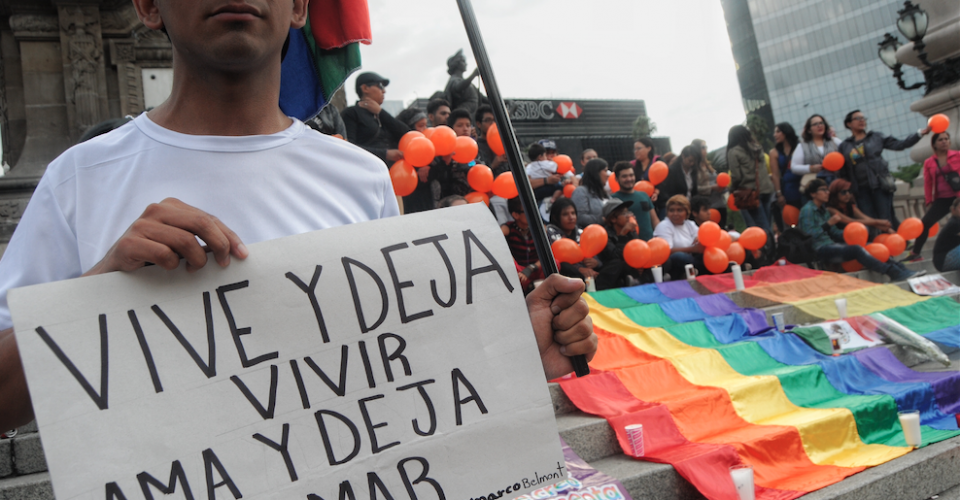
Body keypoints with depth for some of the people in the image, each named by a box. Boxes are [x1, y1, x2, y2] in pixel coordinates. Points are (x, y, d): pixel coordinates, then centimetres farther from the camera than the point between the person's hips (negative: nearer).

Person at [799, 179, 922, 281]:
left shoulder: (823, 210, 20)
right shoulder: (807, 210, -7)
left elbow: (834, 232, 18)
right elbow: (809, 234, -17)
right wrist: (828, 224, -19)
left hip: (830, 245, 9)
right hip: (819, 251, -9)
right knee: (856, 250, -27)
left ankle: (900, 269, -16)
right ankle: (894, 273, -30)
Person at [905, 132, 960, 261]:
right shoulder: (929, 163, 6)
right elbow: (928, 184, 5)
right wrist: (929, 202, 2)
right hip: (942, 200, 1)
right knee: (925, 223, -10)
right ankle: (915, 254, -2)